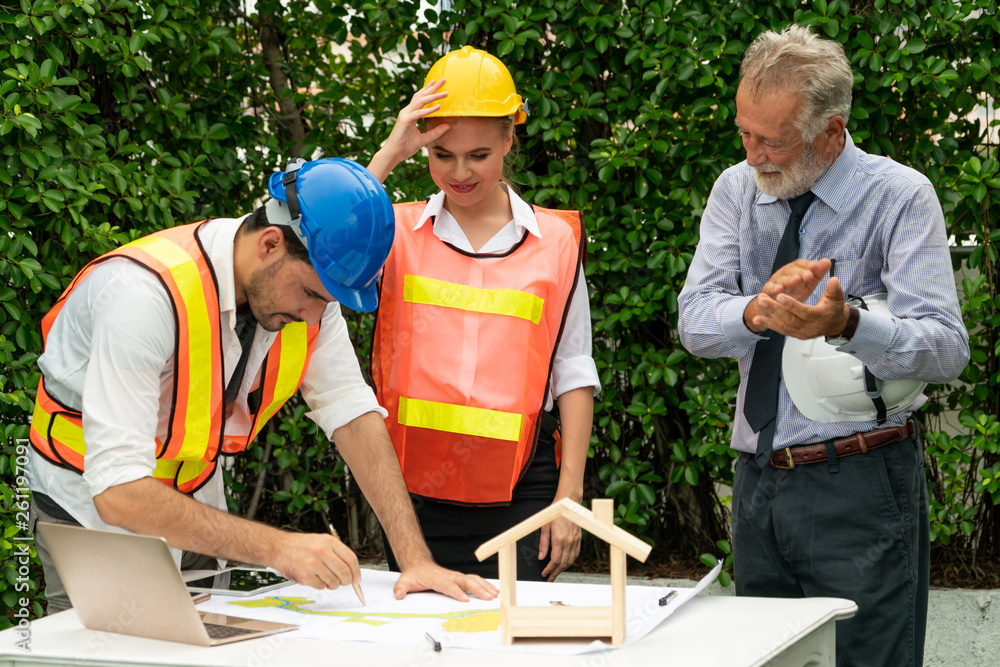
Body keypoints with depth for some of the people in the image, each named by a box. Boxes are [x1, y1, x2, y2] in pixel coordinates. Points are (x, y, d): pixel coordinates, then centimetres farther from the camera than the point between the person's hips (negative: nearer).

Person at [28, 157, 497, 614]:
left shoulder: (312, 279, -13)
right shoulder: (144, 292, -34)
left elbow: (352, 413, -8)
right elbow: (117, 491, -38)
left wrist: (416, 559, -17)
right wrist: (276, 548, -42)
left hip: (195, 500, 6)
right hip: (94, 510, -6)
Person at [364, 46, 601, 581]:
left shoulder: (555, 240, 7)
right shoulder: (400, 231, 7)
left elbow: (573, 376, 7)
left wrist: (569, 496, 1)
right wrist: (389, 154, -10)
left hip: (518, 494, 0)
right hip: (415, 488, 1)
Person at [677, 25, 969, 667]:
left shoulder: (900, 196, -7)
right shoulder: (738, 190, 7)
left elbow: (946, 349, -16)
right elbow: (695, 322, -3)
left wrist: (845, 324, -35)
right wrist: (758, 310, -26)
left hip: (860, 490, -5)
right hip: (758, 478, 5)